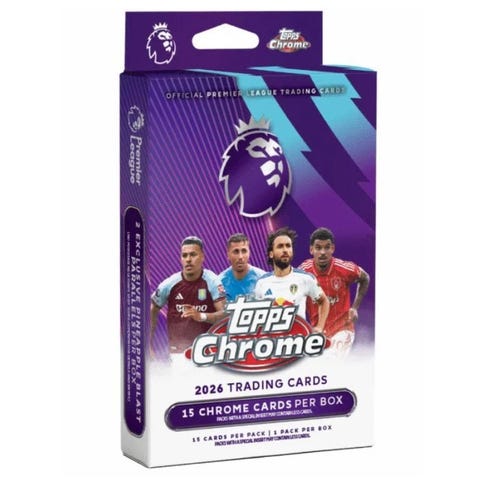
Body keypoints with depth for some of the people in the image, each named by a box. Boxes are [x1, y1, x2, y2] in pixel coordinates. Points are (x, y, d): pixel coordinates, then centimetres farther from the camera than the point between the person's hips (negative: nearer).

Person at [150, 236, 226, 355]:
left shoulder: (212, 281, -8)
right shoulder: (169, 284, -3)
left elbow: (224, 314, -15)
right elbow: (152, 310, 11)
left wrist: (201, 316, -33)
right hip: (177, 351, 1)